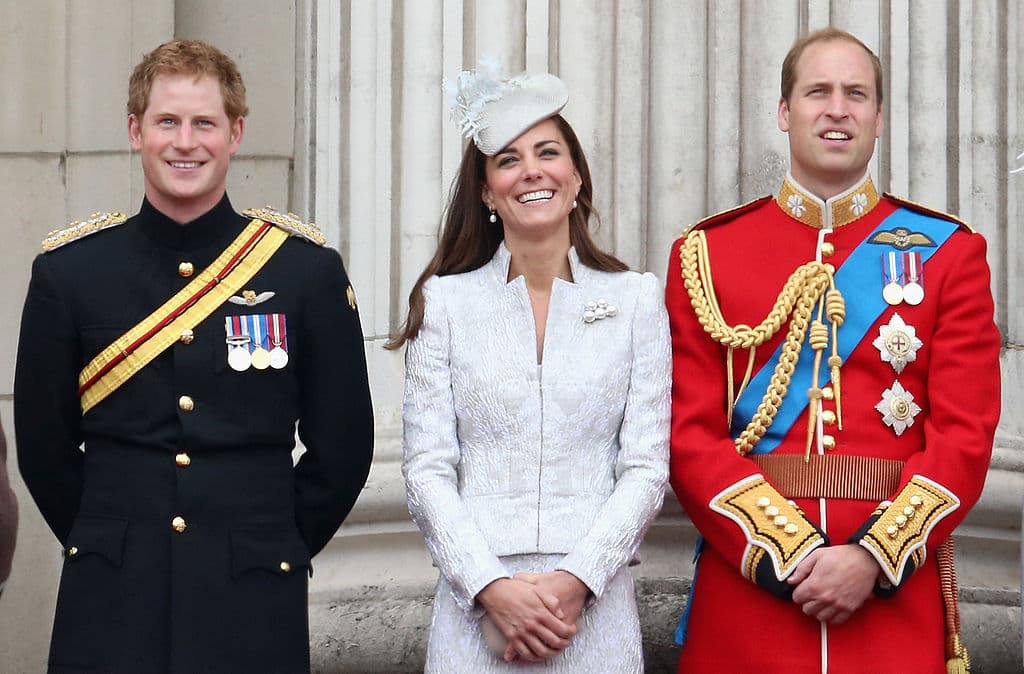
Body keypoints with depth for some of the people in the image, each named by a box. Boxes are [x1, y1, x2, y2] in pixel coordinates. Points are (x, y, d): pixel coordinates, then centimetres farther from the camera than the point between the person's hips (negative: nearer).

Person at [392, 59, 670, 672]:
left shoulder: (636, 299, 4)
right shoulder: (445, 301, 4)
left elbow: (647, 467, 0)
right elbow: (426, 470, 0)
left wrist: (575, 581, -12)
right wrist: (492, 587, -12)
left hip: (596, 607, 0)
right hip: (476, 604, 0)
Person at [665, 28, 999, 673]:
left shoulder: (948, 251, 4)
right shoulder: (707, 254, 4)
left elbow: (967, 433, -3)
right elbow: (691, 433, -3)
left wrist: (873, 557, -15)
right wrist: (788, 554, -14)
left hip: (898, 592, 0)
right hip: (748, 584, 0)